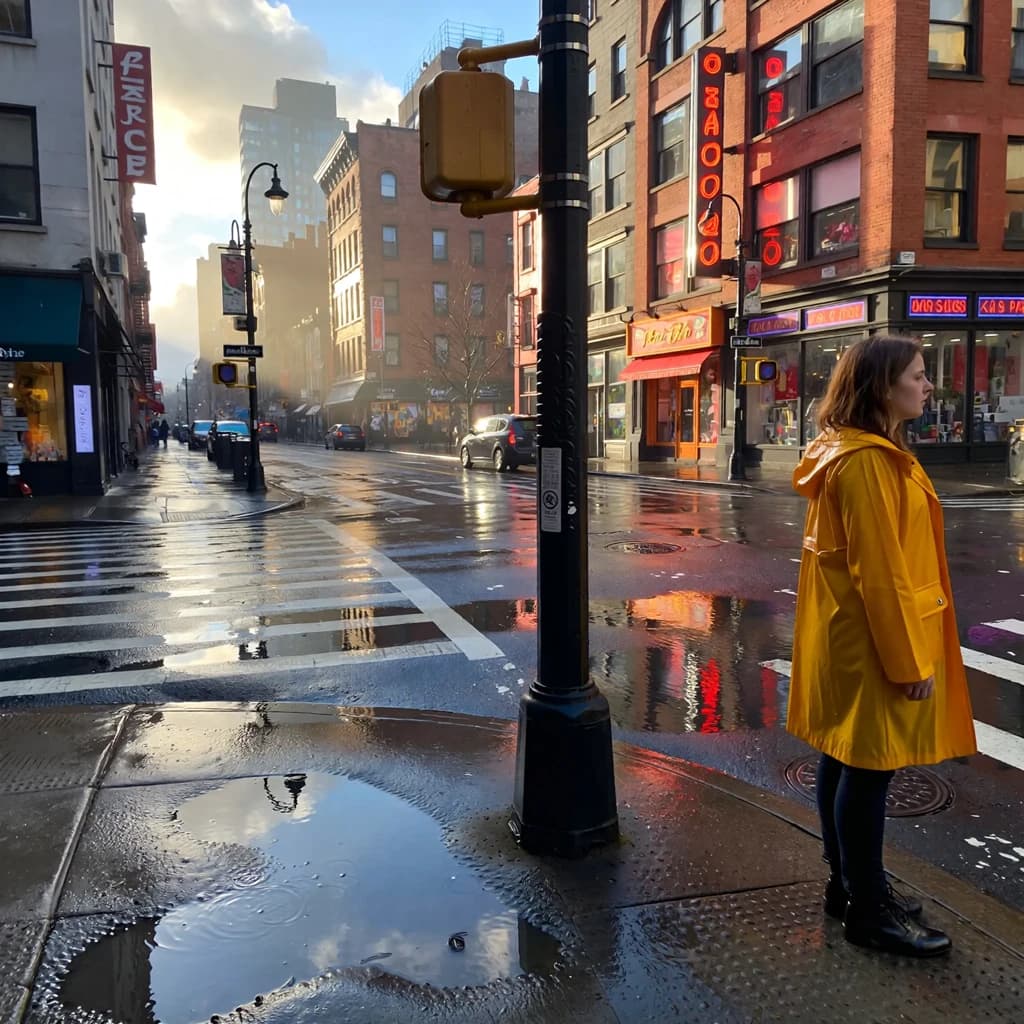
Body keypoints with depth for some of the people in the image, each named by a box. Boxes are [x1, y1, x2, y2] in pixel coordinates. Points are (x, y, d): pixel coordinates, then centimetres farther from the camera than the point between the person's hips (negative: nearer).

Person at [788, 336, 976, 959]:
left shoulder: (873, 453, 14)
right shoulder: (867, 461, -20)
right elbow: (878, 571, -22)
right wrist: (909, 660, -18)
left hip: (849, 638, 11)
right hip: (874, 642, -11)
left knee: (845, 759, 17)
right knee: (869, 767, 1)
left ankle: (851, 884, 31)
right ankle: (868, 911, 15)